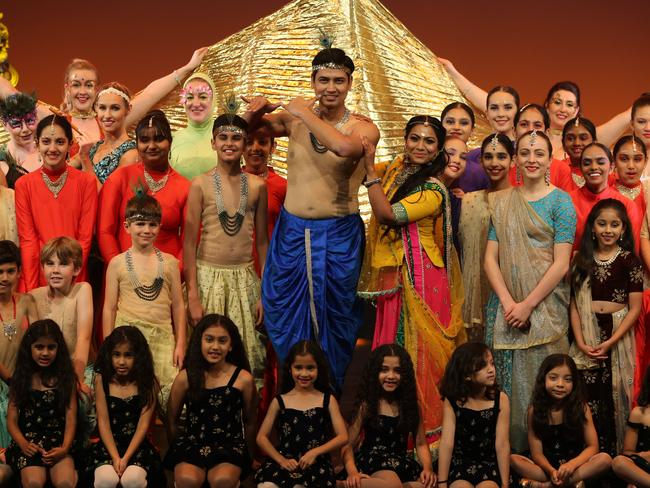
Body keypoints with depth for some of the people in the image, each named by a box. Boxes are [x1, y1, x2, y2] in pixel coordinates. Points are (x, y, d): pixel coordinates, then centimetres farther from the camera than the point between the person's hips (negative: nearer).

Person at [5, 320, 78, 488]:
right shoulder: (20, 380, 11)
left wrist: (64, 448, -14)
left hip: (58, 443, 0)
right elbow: (11, 420, 5)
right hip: (29, 441, 0)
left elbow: (71, 419, 3)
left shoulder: (65, 379, 10)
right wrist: (23, 444, -13)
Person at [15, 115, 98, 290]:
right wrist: (31, 289, -11)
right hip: (39, 275, 0)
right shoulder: (23, 185, -1)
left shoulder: (86, 182, -2)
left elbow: (85, 238, -5)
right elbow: (27, 240, -4)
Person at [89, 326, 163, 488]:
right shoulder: (102, 379, 1)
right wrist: (115, 457, -14)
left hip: (137, 446, -1)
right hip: (108, 445, 1)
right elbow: (103, 422, -3)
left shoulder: (148, 383, -1)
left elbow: (143, 424, -5)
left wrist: (126, 458, -15)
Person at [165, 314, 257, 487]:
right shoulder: (186, 377, 0)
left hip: (230, 443, 0)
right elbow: (171, 420, 12)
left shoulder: (243, 379, -1)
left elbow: (249, 421, 12)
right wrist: (178, 450, 16)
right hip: (192, 442, 0)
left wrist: (246, 456, 19)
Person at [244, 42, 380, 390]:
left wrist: (307, 114, -19)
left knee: (334, 315, 9)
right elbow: (249, 126, 14)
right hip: (291, 231, 3)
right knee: (284, 315, 9)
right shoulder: (295, 119, 2)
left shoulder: (363, 128, -7)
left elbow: (345, 146, -30)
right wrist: (254, 113, -9)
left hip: (338, 236, -3)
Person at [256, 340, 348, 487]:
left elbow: (342, 437, 3)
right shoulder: (280, 401, 11)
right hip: (285, 463, 1)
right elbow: (262, 437, 9)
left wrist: (315, 452, -10)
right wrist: (281, 460, -6)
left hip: (316, 463, -1)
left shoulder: (328, 400, 10)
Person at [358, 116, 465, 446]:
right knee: (392, 350, 11)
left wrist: (371, 168, -17)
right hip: (393, 277, 7)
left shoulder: (433, 191, -13)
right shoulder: (395, 168, 9)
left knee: (417, 351, -3)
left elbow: (387, 214, -21)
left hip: (420, 279, -7)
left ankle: (424, 429, 8)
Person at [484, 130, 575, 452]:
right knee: (507, 382, 5)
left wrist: (528, 304, -13)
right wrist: (508, 301, -9)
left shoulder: (560, 201, -1)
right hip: (505, 305, 3)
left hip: (545, 304, -3)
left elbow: (561, 264, -7)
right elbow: (490, 257, 5)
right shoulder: (501, 202, 10)